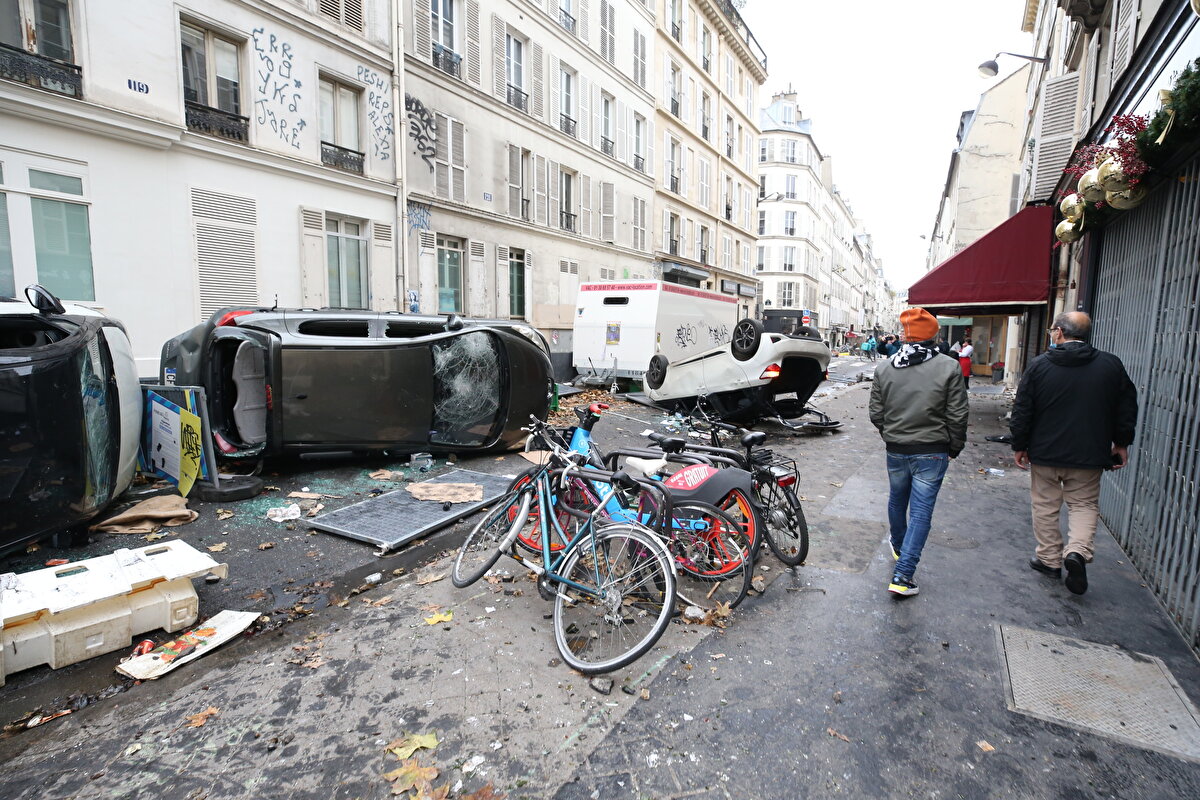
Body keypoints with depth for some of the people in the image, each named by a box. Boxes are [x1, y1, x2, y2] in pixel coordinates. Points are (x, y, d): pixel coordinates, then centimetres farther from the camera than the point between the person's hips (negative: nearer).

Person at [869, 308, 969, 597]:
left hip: (896, 450, 3)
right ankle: (902, 575, 0)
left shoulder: (884, 368, -5)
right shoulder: (948, 368, -12)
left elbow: (876, 414, 1)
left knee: (896, 501, 23)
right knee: (921, 511, 2)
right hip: (932, 452, -3)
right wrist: (955, 448, 8)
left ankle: (899, 548, 47)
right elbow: (957, 416, -8)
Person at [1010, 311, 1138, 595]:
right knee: (1084, 504, 15)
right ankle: (1078, 551, -6)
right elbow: (1127, 408, 7)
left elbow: (1022, 412, -6)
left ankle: (1049, 558, 19)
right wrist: (1121, 443, 19)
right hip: (1089, 455, 2)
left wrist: (1019, 445, 4)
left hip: (1045, 453, -1)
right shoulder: (1112, 365, -1)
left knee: (1045, 505, 12)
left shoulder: (1039, 365, -8)